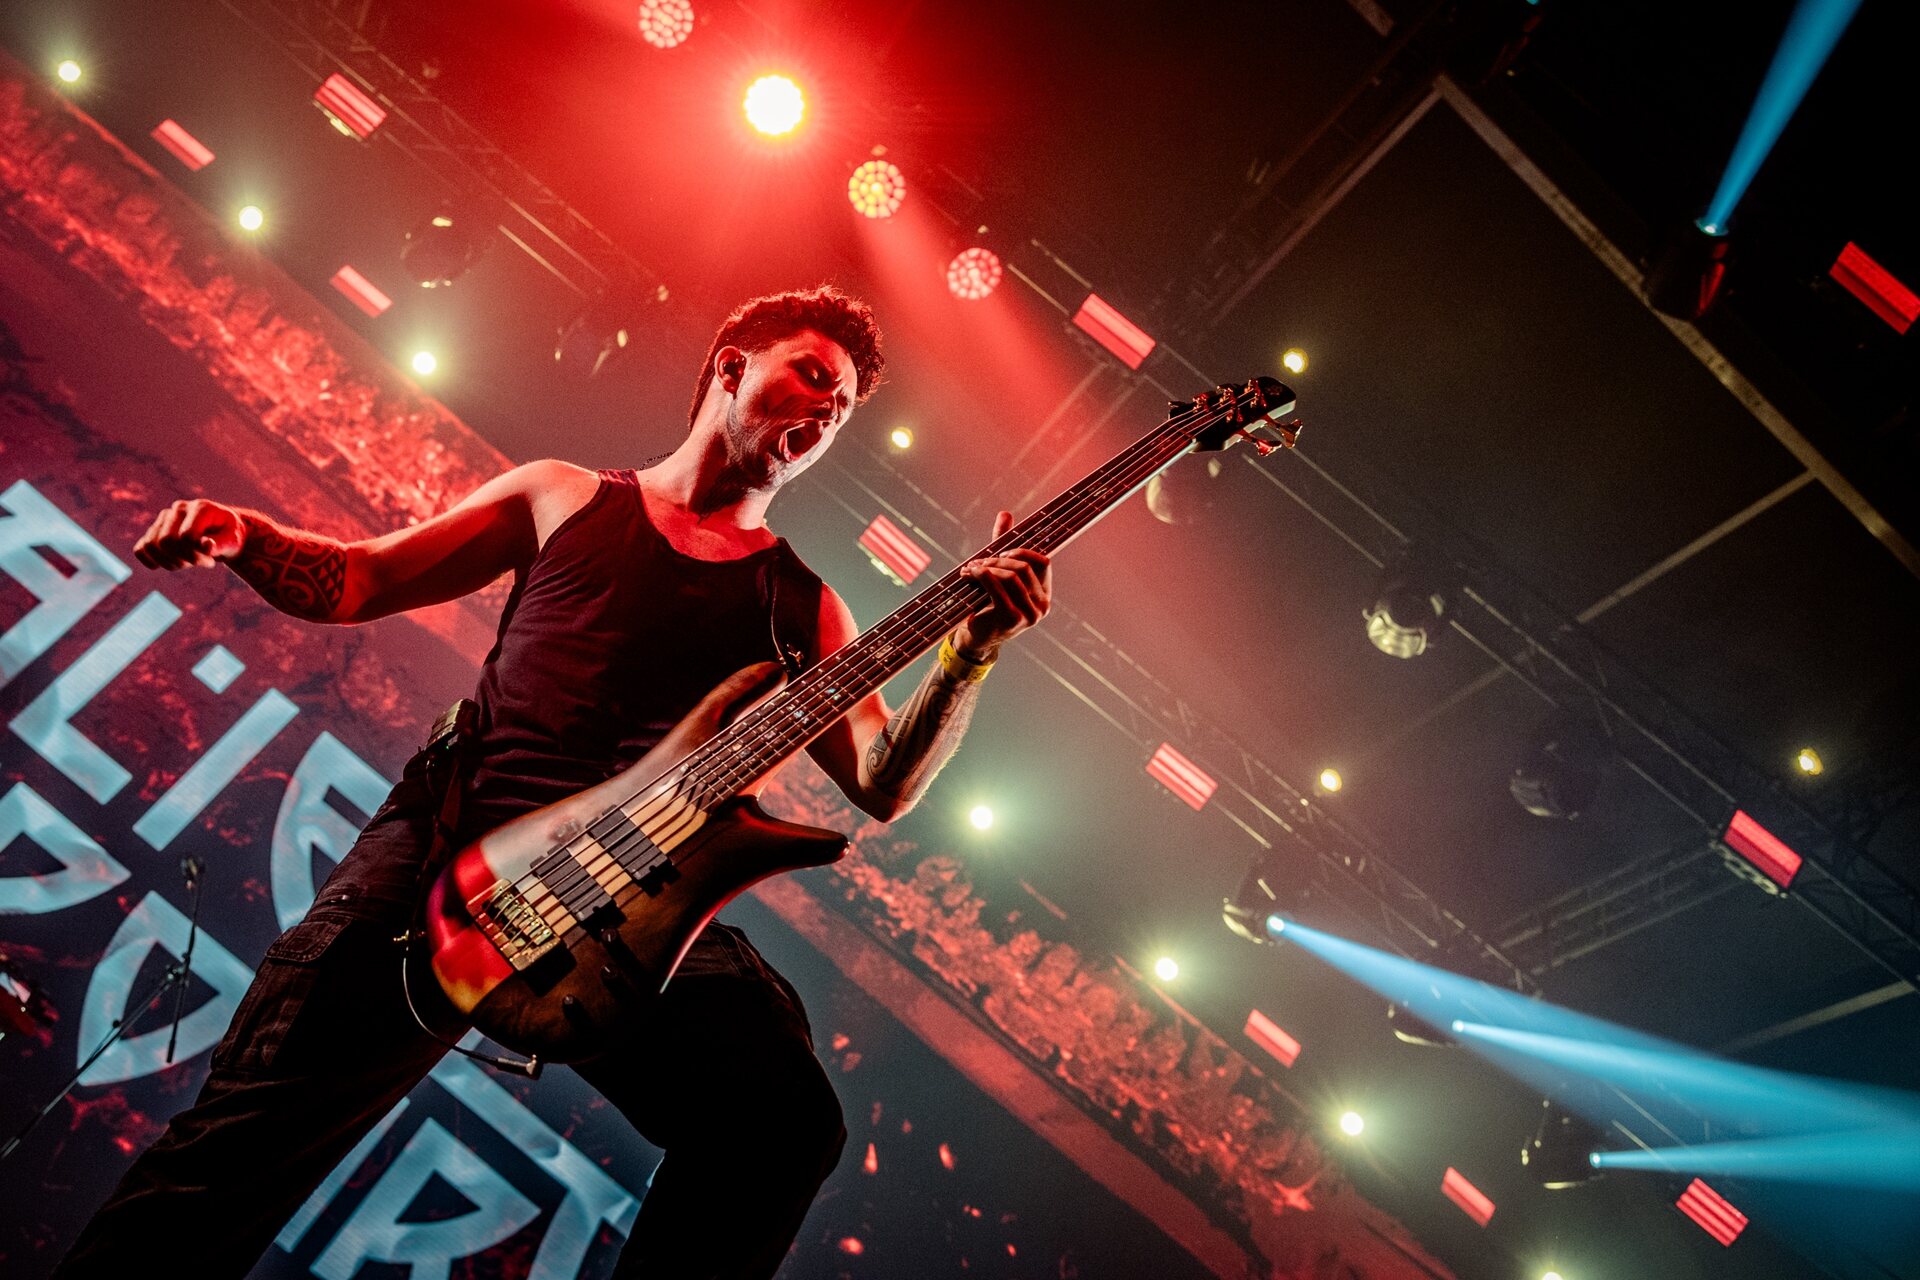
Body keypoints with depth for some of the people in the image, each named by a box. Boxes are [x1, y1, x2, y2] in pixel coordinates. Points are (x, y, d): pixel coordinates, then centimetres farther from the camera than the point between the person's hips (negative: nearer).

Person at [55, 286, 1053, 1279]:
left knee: (786, 1119, -24)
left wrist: (970, 655, -9)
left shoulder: (802, 606, 18)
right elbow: (356, 582, 20)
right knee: (274, 1108, -18)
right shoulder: (565, 497, 20)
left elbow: (883, 785, 7)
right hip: (455, 833, 0)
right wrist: (240, 537, 0)